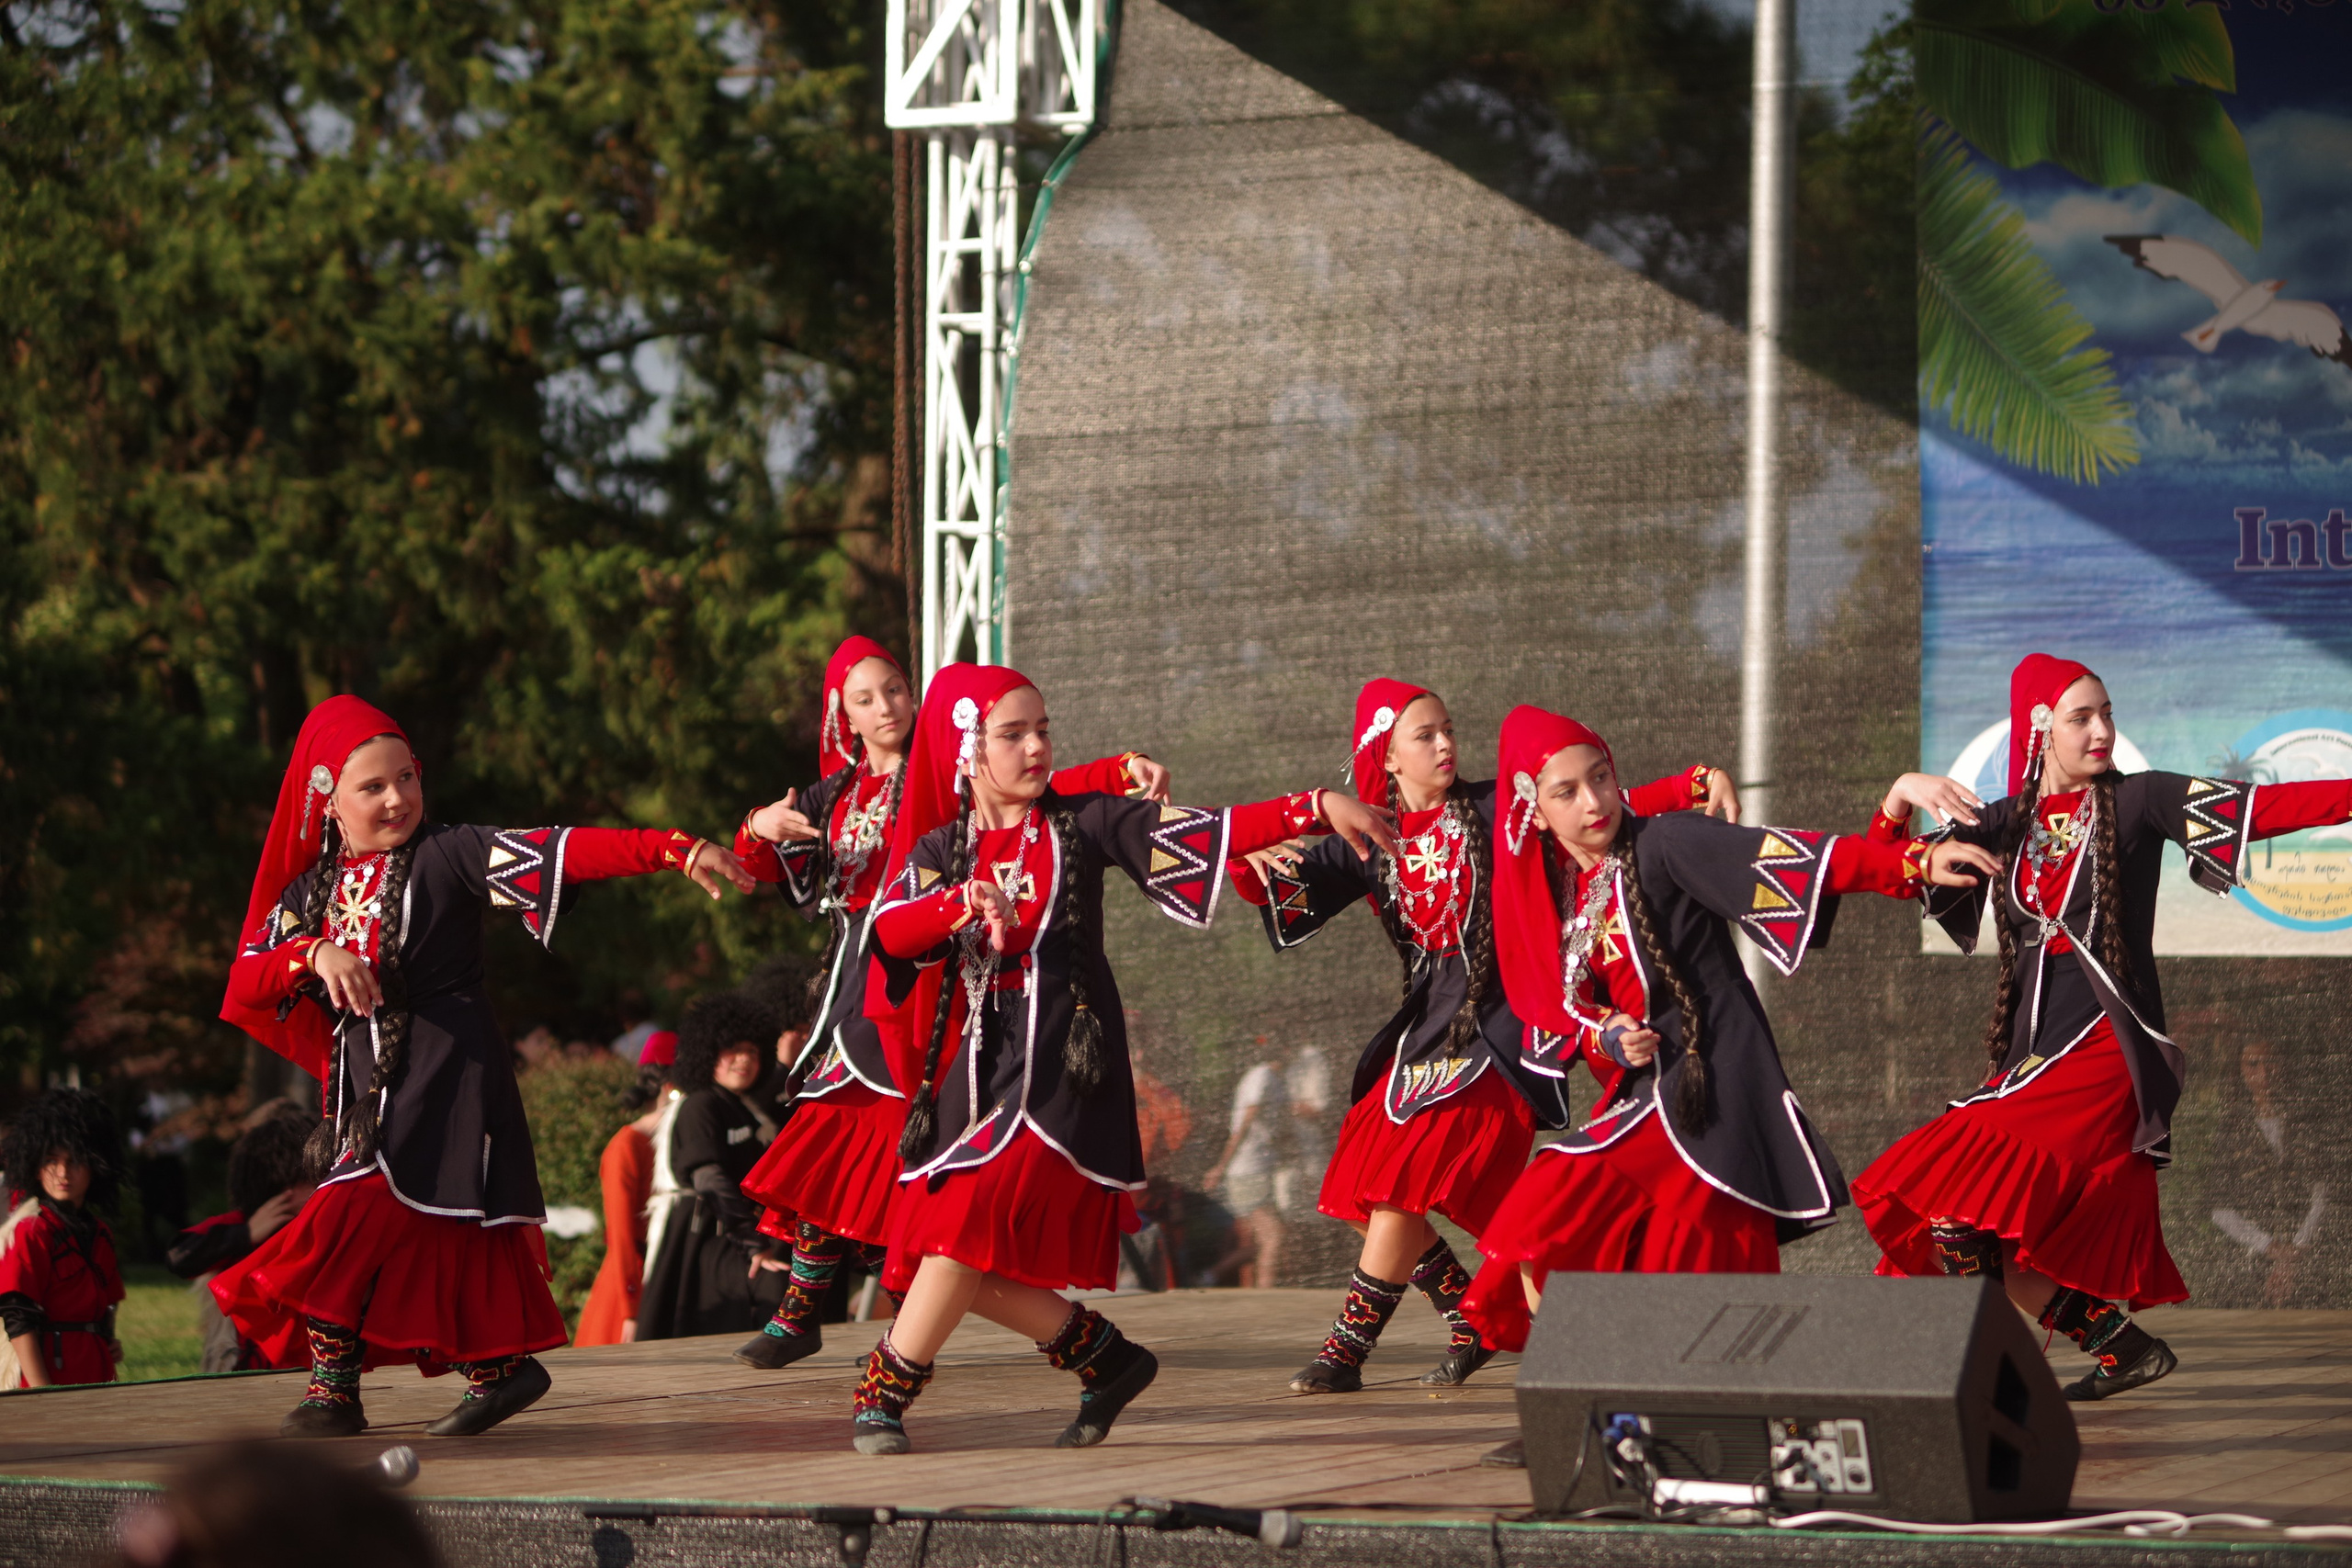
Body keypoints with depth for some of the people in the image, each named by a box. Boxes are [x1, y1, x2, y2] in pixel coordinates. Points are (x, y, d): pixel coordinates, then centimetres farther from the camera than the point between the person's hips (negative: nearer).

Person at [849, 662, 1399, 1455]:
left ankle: (886, 1391, -3)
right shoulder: (940, 849, 7)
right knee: (971, 1265, 2)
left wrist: (1316, 809, -18)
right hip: (979, 1057, 4)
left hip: (1063, 1061, -4)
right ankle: (1109, 1359, 20)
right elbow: (889, 929, -12)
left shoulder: (1083, 824, 2)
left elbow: (1215, 832, -6)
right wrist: (967, 901, -31)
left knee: (973, 1222, -16)